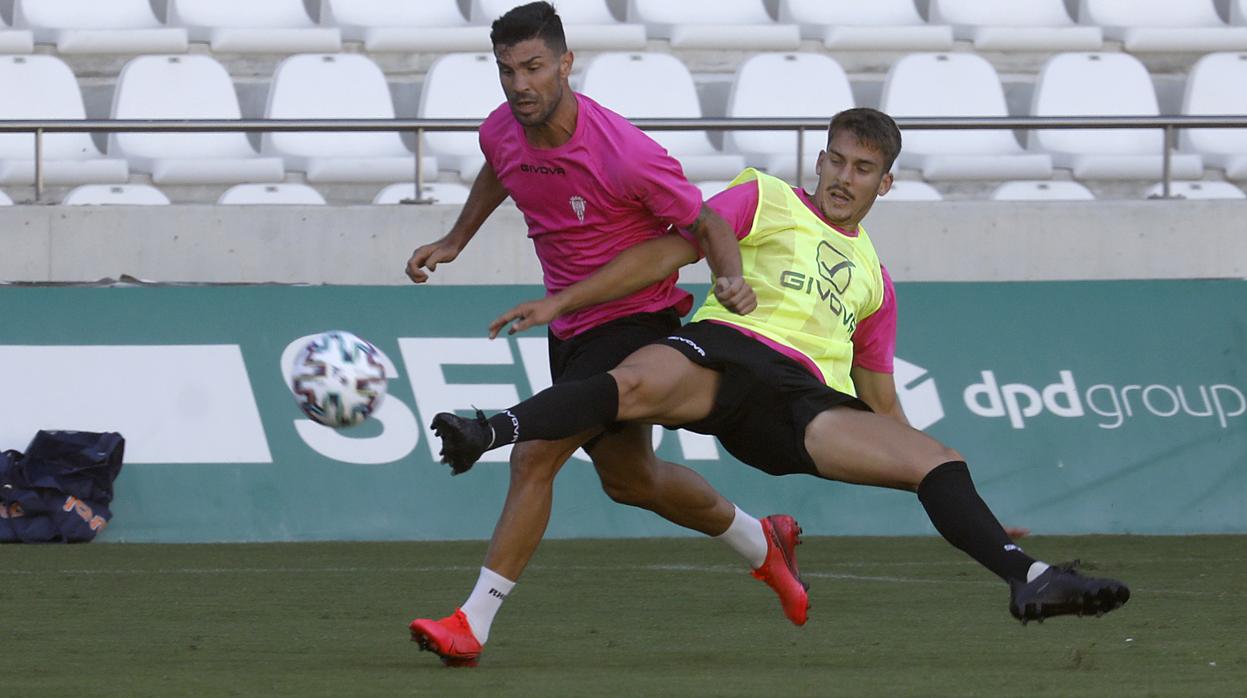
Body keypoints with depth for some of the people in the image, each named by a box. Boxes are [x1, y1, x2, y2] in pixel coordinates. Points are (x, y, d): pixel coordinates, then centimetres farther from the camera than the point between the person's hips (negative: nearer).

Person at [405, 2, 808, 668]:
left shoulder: (626, 155, -28)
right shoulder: (501, 132, -8)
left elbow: (705, 223, -16)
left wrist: (732, 280, -34)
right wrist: (455, 240, 18)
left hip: (636, 321, -8)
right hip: (570, 325, 8)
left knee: (534, 456, -19)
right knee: (628, 478, 21)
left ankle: (472, 622, -15)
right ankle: (762, 544, 45)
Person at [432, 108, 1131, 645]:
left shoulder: (873, 278, 31)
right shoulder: (766, 201, 19)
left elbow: (880, 406, 34)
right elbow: (670, 252, 11)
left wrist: (937, 484, 30)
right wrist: (563, 300, 2)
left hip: (809, 402, 4)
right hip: (727, 350, -4)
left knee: (939, 460, -14)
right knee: (639, 384, -39)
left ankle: (1030, 577, -24)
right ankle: (493, 431, -50)